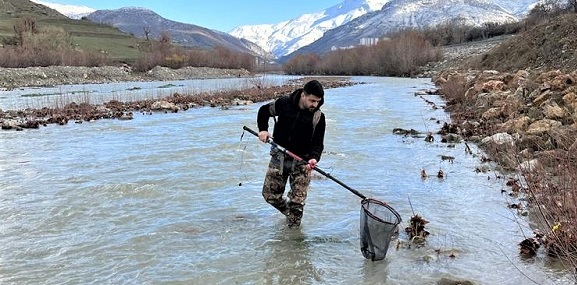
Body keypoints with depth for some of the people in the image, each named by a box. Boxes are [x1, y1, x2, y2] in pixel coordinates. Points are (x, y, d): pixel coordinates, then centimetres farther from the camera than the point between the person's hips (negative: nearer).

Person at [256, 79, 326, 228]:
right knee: (270, 195, 7)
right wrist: (263, 129, -6)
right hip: (279, 156, 2)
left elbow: (318, 143, -8)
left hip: (302, 161, -1)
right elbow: (264, 111, 9)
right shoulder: (284, 103, -9)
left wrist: (314, 158, -28)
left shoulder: (318, 117, -10)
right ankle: (288, 211, 34)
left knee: (297, 201, -4)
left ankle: (294, 228, 16)